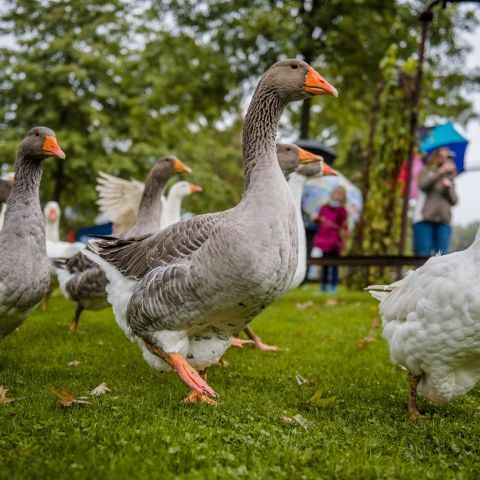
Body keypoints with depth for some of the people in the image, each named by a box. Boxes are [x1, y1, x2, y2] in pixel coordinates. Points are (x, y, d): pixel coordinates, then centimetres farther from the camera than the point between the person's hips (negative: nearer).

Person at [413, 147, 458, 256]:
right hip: (425, 219, -4)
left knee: (441, 255, -7)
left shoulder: (450, 178, 21)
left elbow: (454, 201, 12)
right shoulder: (426, 171, 11)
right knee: (423, 255, -11)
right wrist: (441, 171, -15)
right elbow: (423, 184, -11)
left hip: (444, 222, 4)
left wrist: (449, 187, -6)